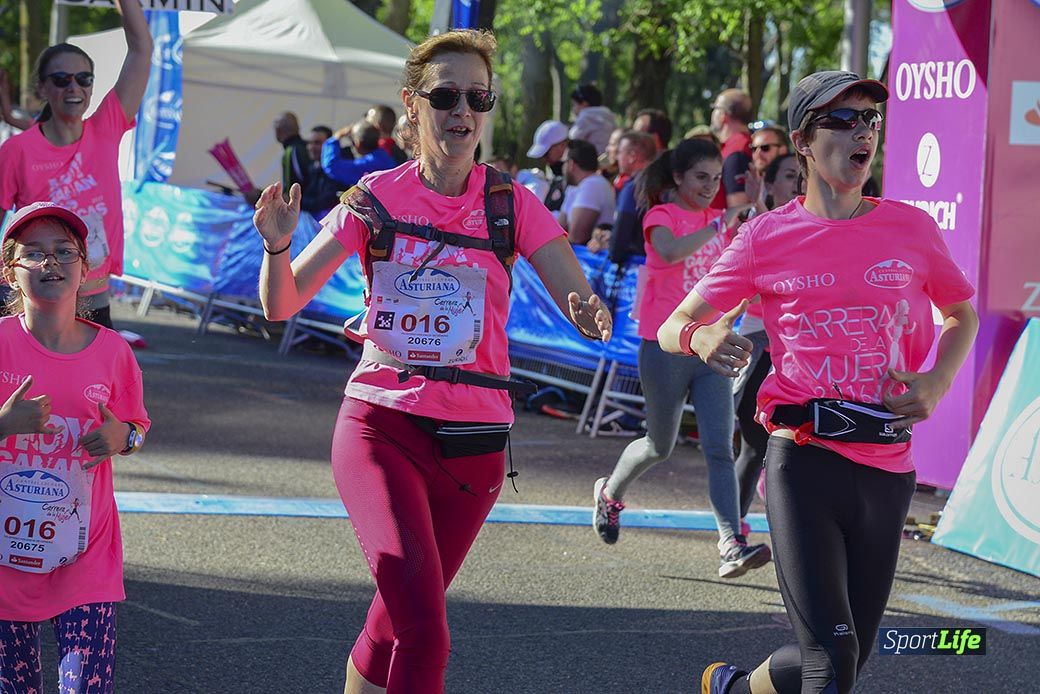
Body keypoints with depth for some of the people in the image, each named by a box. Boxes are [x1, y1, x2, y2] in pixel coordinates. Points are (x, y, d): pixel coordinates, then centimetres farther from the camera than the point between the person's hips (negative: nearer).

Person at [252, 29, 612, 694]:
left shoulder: (510, 205, 1)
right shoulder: (376, 198, 0)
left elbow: (582, 305, -7)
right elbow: (283, 304, 0)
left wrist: (593, 316, -31)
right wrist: (277, 245, -21)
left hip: (474, 439, 2)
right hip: (382, 427, -2)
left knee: (398, 622, 13)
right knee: (424, 632, -21)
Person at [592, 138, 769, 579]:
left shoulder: (718, 221, 12)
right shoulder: (662, 216, -6)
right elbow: (670, 252, -30)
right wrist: (720, 226, -29)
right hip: (665, 348, -4)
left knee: (720, 450, -9)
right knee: (661, 446, 10)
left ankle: (731, 546, -17)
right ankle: (609, 494, 40)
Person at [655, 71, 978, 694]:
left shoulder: (912, 228, 7)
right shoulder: (768, 236, 2)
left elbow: (963, 314, 24)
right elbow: (673, 329, 6)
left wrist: (937, 383, 4)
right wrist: (700, 337, -20)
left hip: (887, 470, 3)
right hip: (805, 461, -3)